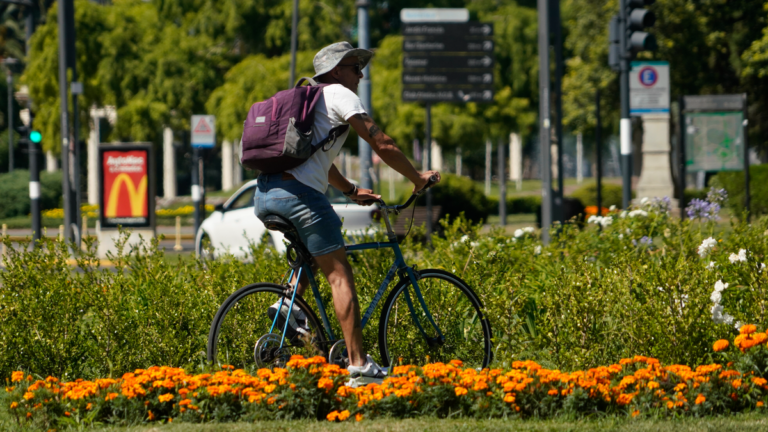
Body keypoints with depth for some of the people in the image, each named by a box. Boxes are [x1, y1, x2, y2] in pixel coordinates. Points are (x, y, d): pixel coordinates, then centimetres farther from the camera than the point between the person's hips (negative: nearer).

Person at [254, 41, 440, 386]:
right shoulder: (339, 95, 4)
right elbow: (382, 145, -1)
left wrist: (351, 190, 42)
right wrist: (418, 178, 10)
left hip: (264, 196, 8)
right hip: (297, 193, -8)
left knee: (316, 249, 34)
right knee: (339, 274, -5)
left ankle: (289, 303, 10)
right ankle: (359, 365, -10)